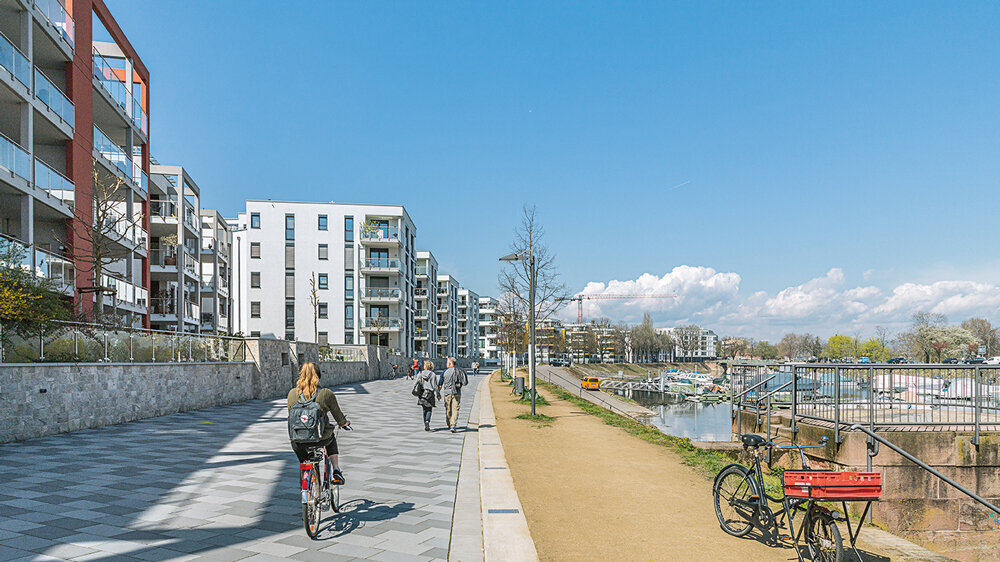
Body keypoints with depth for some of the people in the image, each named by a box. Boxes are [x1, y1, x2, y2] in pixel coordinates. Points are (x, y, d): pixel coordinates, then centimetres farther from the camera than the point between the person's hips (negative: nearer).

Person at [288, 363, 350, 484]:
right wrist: (344, 423, 24)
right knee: (331, 438, 34)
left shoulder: (292, 393, -2)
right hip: (321, 438, -1)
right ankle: (336, 470, 24)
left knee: (296, 445, 36)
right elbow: (338, 415, 2)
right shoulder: (326, 393, -9)